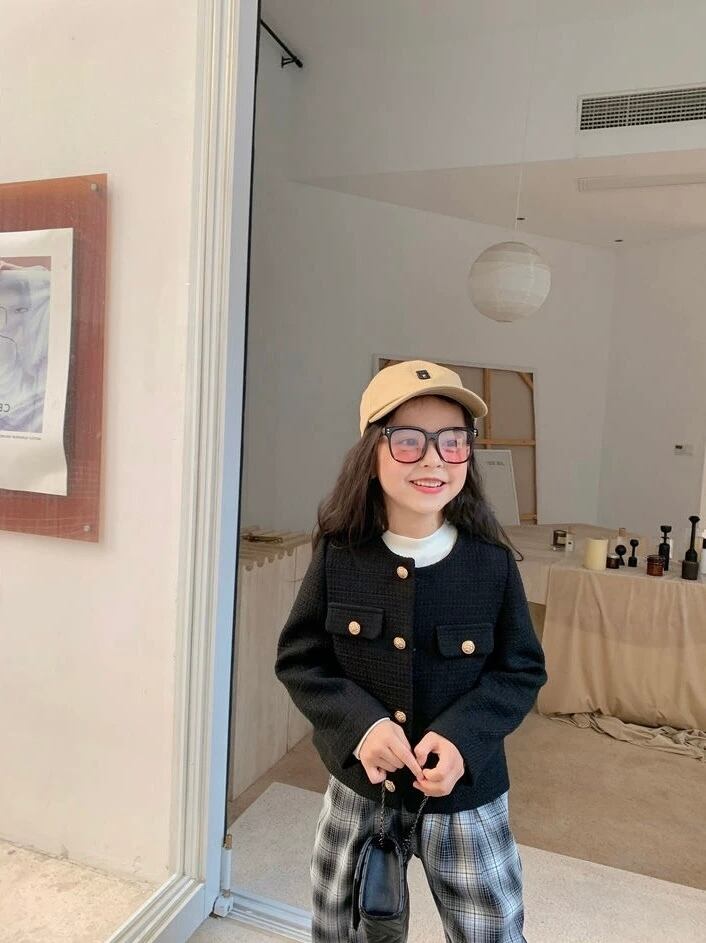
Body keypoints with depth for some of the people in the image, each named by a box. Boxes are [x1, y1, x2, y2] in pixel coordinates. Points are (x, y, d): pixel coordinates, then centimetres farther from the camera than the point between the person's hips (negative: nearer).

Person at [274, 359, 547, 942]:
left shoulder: (491, 562, -15)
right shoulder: (340, 555, -13)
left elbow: (523, 669, -6)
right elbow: (298, 659, -6)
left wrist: (463, 737, -20)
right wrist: (360, 723, -21)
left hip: (466, 796, -1)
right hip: (358, 790, 2)